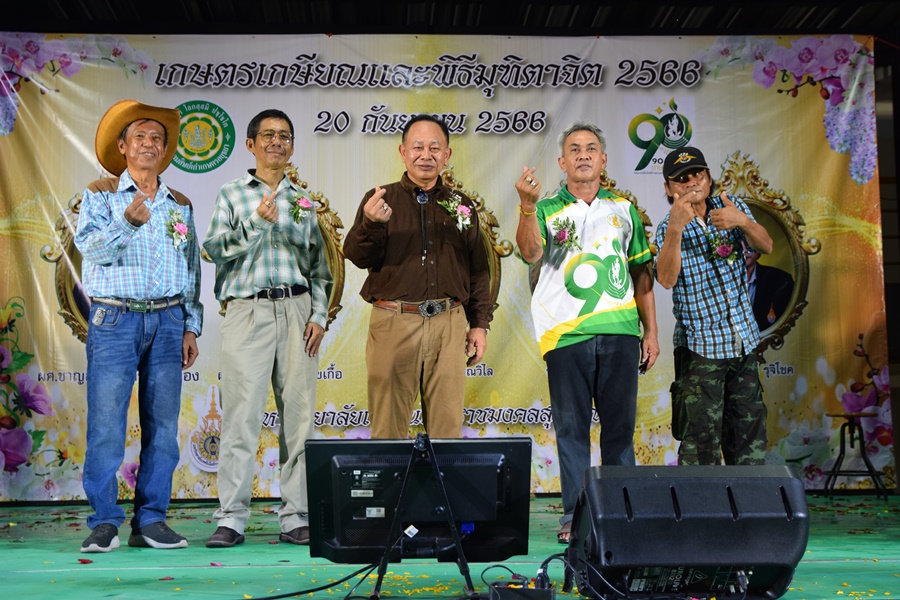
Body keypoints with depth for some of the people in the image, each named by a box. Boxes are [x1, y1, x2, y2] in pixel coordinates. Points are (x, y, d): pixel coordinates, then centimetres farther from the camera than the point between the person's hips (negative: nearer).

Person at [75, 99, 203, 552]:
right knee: (106, 425, -7)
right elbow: (89, 246, -10)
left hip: (167, 321, 3)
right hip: (115, 319, -3)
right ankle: (104, 521, 2)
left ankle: (150, 520, 9)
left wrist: (191, 327, 9)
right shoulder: (100, 195, 7)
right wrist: (129, 222, -27)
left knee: (163, 426, 1)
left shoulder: (180, 205, 17)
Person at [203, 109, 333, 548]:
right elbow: (215, 247, -2)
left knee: (299, 414, 0)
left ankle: (295, 517, 6)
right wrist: (256, 222, -14)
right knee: (241, 416, -7)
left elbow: (317, 264, 16)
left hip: (297, 310, 3)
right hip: (248, 310, -2)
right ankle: (231, 518, -1)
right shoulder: (232, 195, 12)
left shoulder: (303, 201, 19)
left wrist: (318, 315, 4)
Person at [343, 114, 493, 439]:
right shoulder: (380, 199, 8)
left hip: (449, 325, 2)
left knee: (448, 422, 4)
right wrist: (372, 224, -22)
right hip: (393, 323, -2)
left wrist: (480, 324, 10)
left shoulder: (462, 206, 15)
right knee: (388, 423, 0)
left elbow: (478, 271, 17)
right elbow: (357, 257, -3)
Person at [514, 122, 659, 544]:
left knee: (620, 426, 5)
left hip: (620, 331, 2)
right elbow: (530, 253, -12)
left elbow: (641, 272, 15)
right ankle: (574, 515, 9)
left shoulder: (624, 209, 15)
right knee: (571, 428, 2)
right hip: (566, 333, -2)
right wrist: (527, 207, -28)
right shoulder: (548, 210, 8)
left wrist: (651, 331, 10)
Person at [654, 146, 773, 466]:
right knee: (701, 439, -7)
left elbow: (766, 246, -7)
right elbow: (666, 279, -23)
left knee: (749, 425, 13)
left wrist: (743, 222, -27)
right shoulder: (668, 229, -6)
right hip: (700, 347, -4)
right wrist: (675, 227, -36)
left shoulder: (732, 207, 5)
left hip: (745, 342, 4)